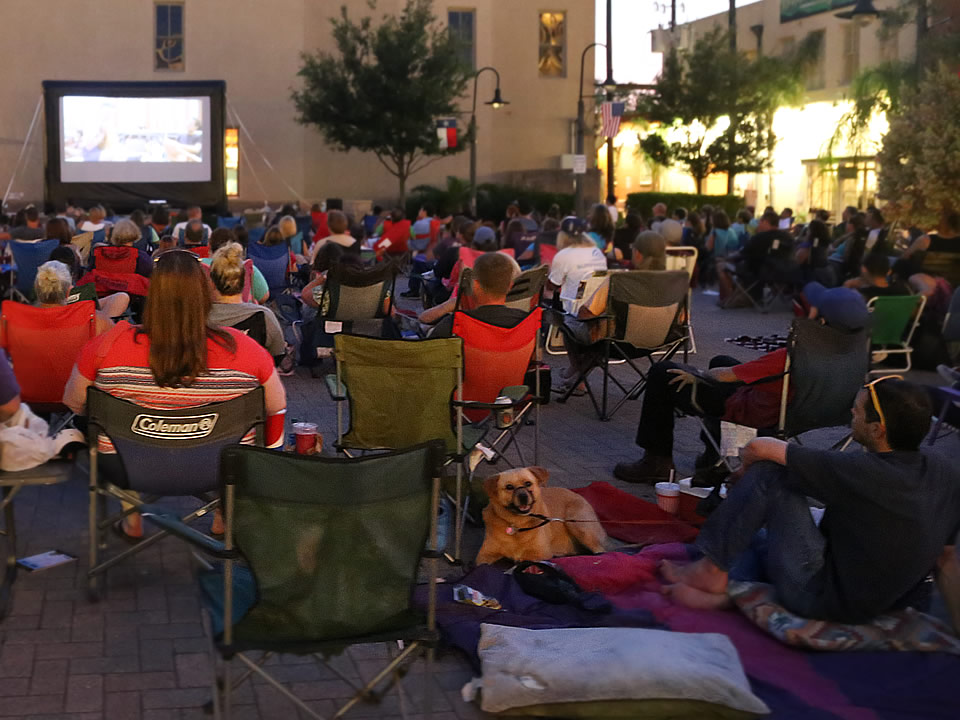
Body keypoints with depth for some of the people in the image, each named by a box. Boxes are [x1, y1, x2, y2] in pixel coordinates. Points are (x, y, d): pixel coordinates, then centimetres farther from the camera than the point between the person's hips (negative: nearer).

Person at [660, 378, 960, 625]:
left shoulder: (863, 474, -26)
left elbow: (760, 448, -17)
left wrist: (747, 470, 5)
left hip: (827, 601, -8)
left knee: (769, 472, -9)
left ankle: (712, 572, 0)